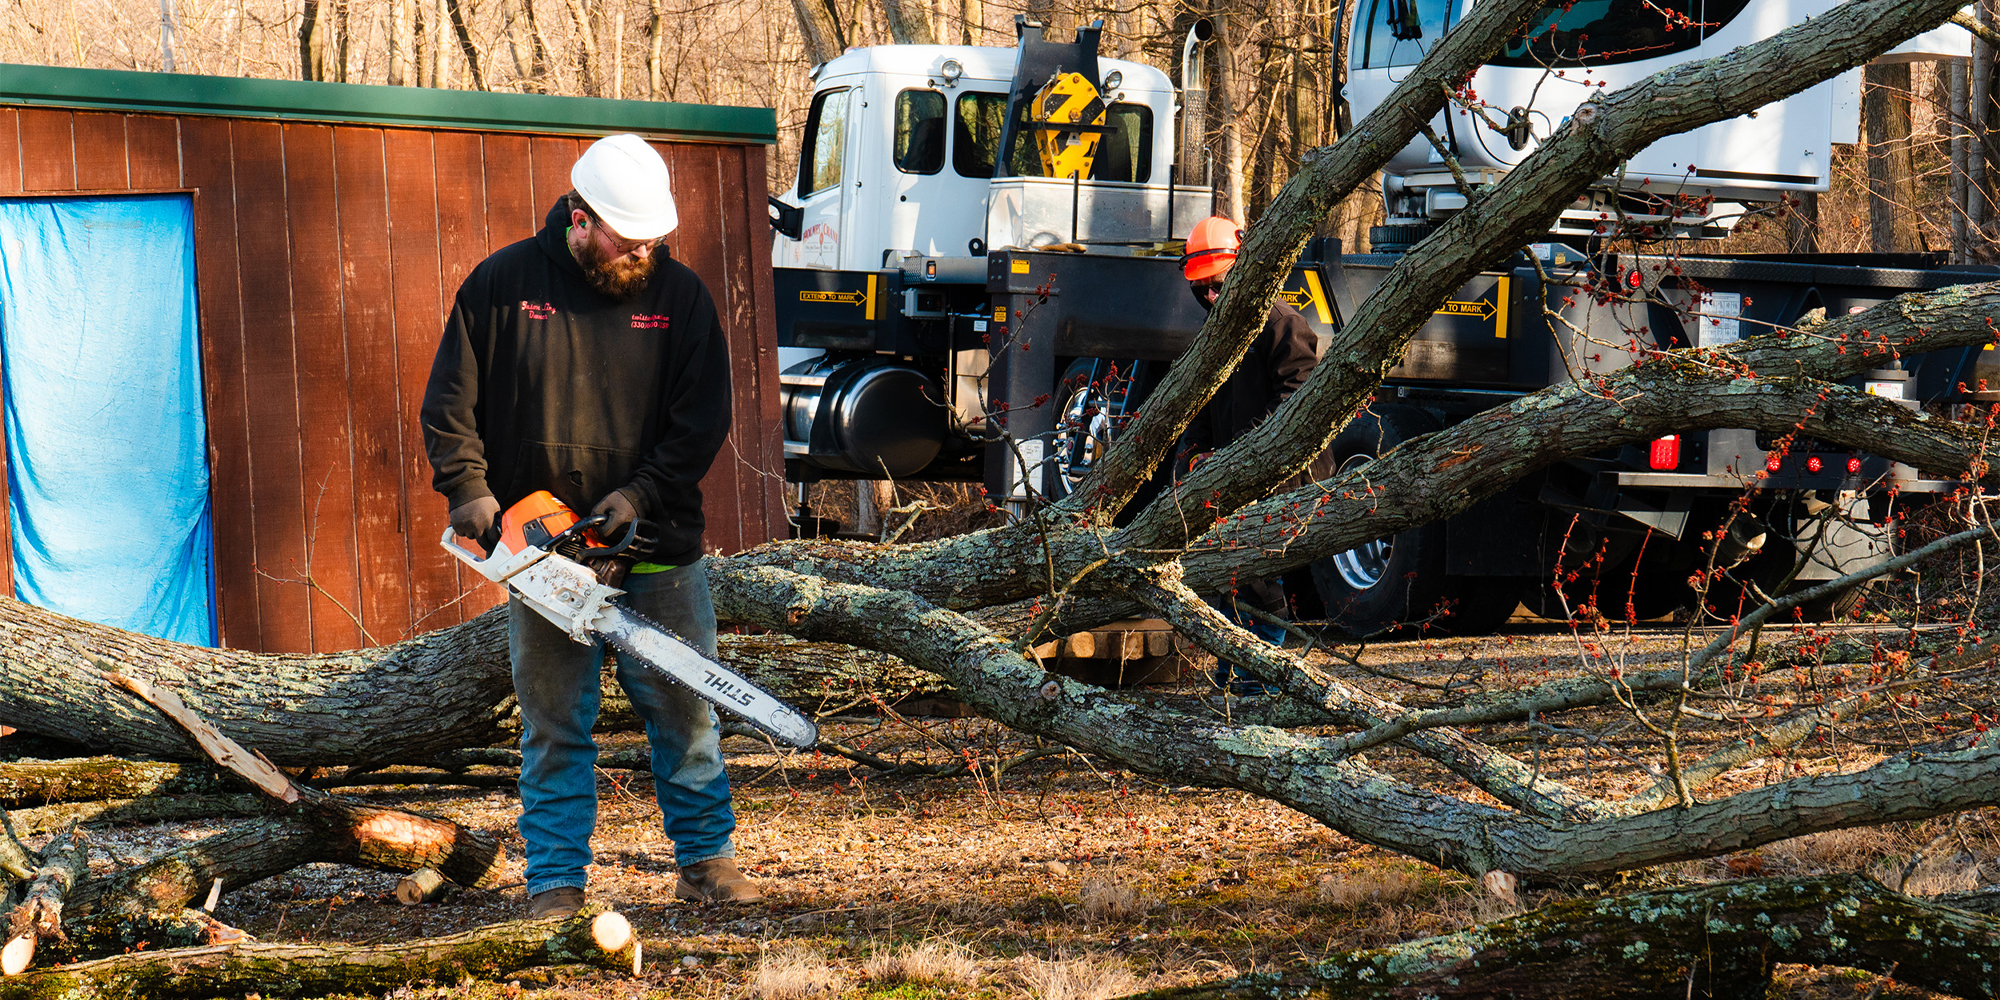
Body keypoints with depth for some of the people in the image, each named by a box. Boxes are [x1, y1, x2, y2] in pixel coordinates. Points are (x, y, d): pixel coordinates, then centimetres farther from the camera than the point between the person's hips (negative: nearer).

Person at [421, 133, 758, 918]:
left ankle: (706, 857, 19)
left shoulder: (679, 295, 0)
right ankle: (556, 882, 10)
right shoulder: (501, 285, -1)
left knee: (685, 713, 5)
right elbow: (451, 403, 2)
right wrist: (469, 488, -11)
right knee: (554, 725, 5)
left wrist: (640, 496, -12)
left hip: (658, 549, 1)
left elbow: (702, 420, -1)